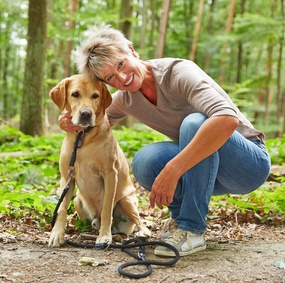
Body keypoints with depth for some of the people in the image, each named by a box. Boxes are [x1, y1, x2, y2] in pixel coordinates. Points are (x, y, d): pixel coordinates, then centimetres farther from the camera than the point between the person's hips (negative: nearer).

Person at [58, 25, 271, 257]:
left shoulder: (178, 73, -24)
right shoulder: (125, 99, -2)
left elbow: (228, 118, -41)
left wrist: (172, 170, -42)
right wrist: (73, 122, -8)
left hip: (251, 162, -5)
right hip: (202, 164, 5)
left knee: (195, 123, -34)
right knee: (146, 161, -23)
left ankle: (192, 229, -24)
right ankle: (182, 215, 2)